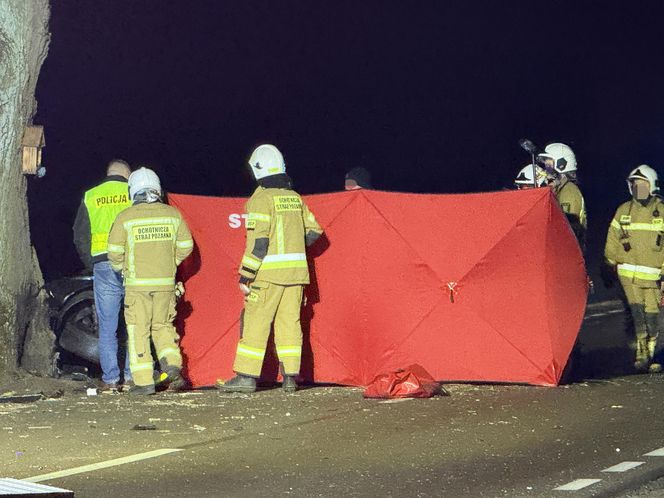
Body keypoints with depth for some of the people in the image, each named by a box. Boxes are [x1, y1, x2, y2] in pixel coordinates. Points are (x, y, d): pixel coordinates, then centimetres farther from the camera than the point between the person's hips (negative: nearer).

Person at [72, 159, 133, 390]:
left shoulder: (90, 197, 10)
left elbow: (80, 236, 10)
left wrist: (91, 264, 17)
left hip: (103, 266, 1)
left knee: (107, 327, 4)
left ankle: (110, 379, 2)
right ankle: (131, 376, 4)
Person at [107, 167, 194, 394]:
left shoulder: (126, 217, -6)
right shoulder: (172, 214, 3)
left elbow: (115, 251, -6)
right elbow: (185, 246, 6)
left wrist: (121, 268, 14)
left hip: (138, 284, -3)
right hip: (166, 282, 3)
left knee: (138, 331, 3)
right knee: (163, 326, 19)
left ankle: (144, 382, -1)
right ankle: (172, 365, -1)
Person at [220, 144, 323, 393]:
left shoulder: (261, 199, -9)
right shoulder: (295, 197, 11)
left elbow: (257, 241, -15)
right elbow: (313, 232, 16)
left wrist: (245, 276, -12)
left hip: (269, 272, -6)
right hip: (296, 270, 6)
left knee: (255, 323, -2)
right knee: (289, 322, 9)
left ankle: (247, 376, -3)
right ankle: (290, 376, 7)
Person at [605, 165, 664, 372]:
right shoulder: (623, 211, 8)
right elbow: (612, 241, 17)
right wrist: (611, 264, 17)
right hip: (628, 272, 1)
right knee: (637, 311, -11)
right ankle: (642, 354, -11)